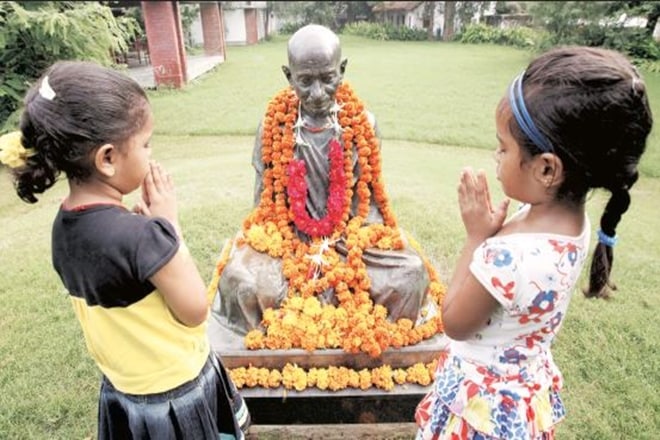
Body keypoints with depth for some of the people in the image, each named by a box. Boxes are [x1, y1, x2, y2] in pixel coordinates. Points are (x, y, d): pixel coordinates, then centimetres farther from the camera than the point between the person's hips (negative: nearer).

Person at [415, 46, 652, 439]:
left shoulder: (509, 258, -39)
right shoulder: (571, 220, -11)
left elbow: (455, 324, -21)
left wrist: (476, 236, -22)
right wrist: (491, 234, -12)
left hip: (485, 403, -7)